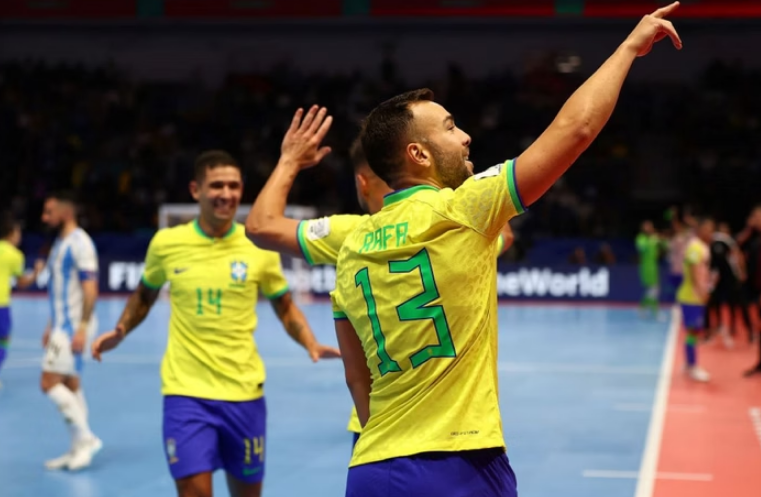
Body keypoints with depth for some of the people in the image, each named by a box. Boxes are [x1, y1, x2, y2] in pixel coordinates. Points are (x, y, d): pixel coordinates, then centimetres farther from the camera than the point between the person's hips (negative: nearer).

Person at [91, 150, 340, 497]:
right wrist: (122, 330, 0)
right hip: (186, 391, -1)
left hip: (244, 392, 1)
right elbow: (145, 295, 17)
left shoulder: (259, 246, -3)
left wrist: (311, 345, -8)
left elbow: (286, 309, 9)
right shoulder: (166, 243, -2)